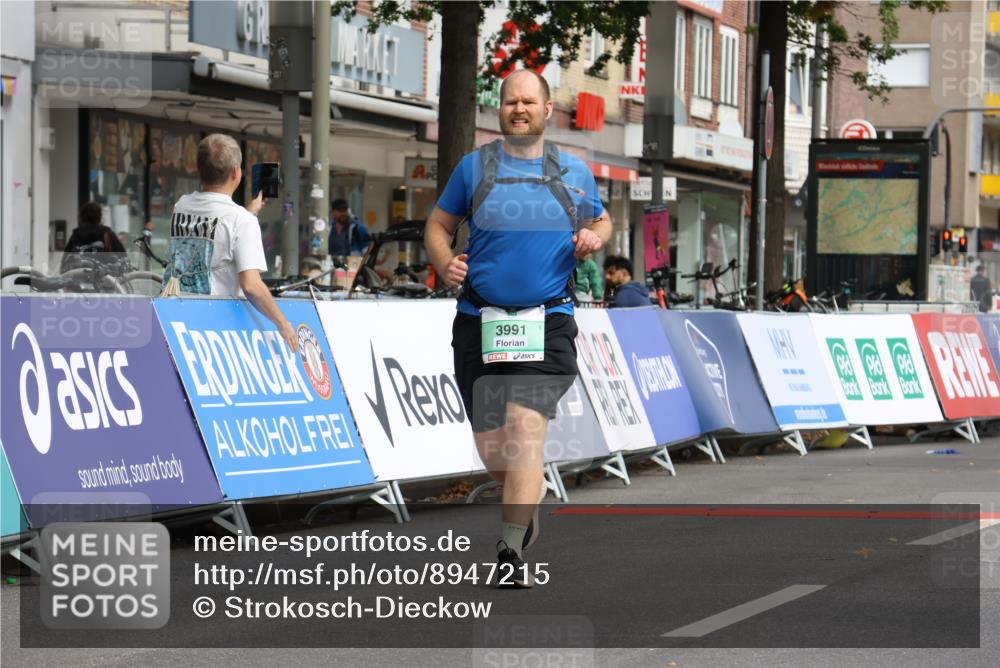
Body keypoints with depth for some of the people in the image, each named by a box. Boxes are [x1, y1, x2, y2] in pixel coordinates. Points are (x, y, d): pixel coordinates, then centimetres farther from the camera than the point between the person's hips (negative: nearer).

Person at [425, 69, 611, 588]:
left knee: (526, 433, -17)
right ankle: (527, 502, 37)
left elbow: (601, 221, 25)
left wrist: (595, 236, 1)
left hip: (547, 322, -1)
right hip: (480, 323, 1)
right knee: (490, 449, 4)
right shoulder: (475, 167, 7)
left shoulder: (574, 173, 10)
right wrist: (444, 263, -7)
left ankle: (511, 552, -14)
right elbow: (439, 225, 13)